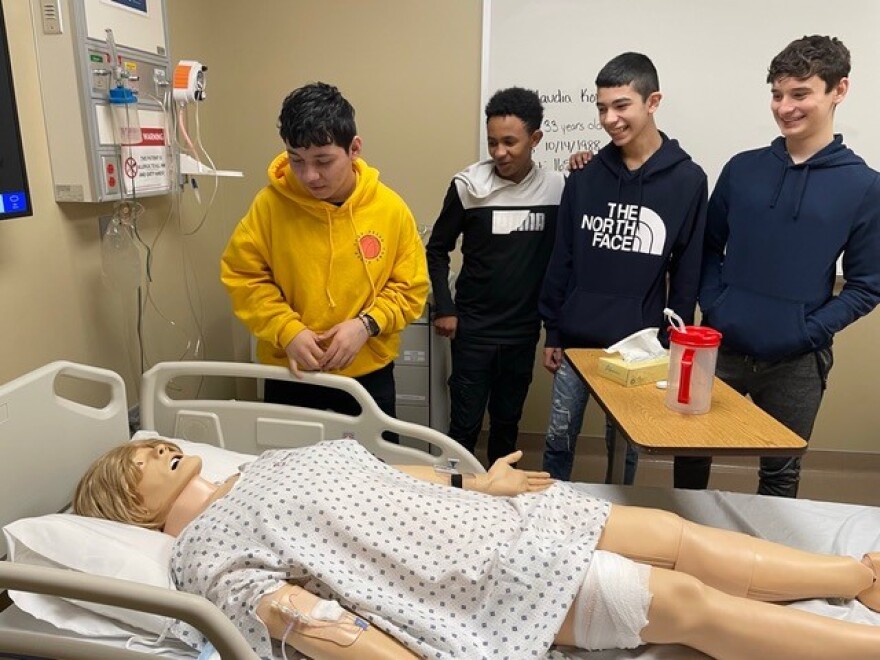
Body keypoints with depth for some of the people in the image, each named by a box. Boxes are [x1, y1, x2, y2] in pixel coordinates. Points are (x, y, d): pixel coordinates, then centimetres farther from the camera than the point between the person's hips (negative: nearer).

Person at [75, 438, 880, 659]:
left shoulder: (268, 464, 19)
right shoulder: (204, 548, -3)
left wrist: (475, 482, 9)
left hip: (478, 514, 8)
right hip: (472, 575, -7)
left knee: (675, 534, 4)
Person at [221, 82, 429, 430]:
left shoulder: (390, 208, -10)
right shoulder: (271, 203, -11)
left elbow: (410, 287, -3)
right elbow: (242, 276, -4)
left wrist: (367, 324, -19)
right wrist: (287, 330, -18)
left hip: (369, 375, 1)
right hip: (290, 374, 0)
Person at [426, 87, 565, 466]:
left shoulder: (558, 188, -4)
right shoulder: (468, 185, -7)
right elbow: (438, 249, 3)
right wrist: (444, 308, -4)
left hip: (524, 330, 2)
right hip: (473, 327, -2)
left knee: (507, 421, 17)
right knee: (465, 424, 4)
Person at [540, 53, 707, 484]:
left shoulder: (687, 180, -4)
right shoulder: (585, 178, 2)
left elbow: (687, 275, -2)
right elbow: (562, 260, 5)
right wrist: (552, 332, 4)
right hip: (576, 339, 2)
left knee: (625, 448, 13)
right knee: (558, 439, 12)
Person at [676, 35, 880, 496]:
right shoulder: (742, 168, 3)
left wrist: (809, 332, -14)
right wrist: (713, 306, -6)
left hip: (796, 362, -2)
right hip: (720, 347, 2)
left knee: (780, 474, 16)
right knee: (691, 455, 15)